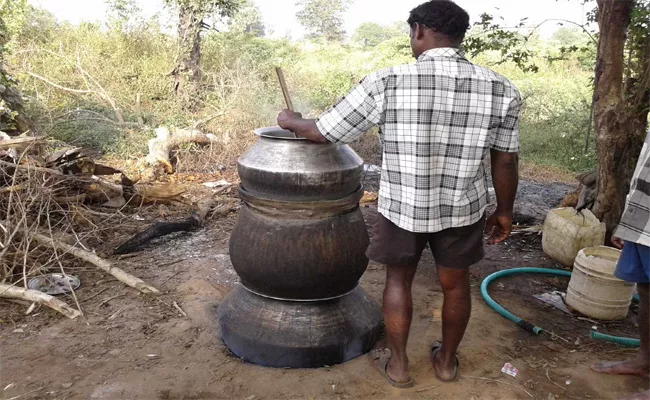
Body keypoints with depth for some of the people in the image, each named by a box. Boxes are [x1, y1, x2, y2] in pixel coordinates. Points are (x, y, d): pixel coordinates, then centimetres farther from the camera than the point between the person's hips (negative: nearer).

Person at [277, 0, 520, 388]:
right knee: (456, 283, 20)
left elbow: (323, 132, -8)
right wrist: (505, 212, 12)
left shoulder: (385, 83, -16)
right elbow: (506, 161, -2)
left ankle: (398, 364, 32)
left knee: (399, 280, 19)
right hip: (464, 208, 2)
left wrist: (290, 120, 12)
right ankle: (447, 360, 39)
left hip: (402, 207, -2)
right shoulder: (501, 89, -9)